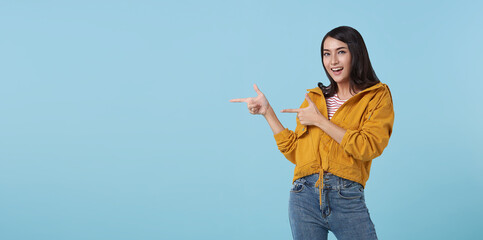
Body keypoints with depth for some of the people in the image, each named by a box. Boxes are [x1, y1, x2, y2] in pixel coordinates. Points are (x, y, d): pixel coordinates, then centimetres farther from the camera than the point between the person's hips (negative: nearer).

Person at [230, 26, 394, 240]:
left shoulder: (378, 96, 4)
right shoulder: (314, 98, 15)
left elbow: (369, 147, -11)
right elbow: (295, 152, 12)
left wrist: (320, 120, -6)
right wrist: (267, 112, 9)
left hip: (348, 199, -3)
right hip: (305, 196, 3)